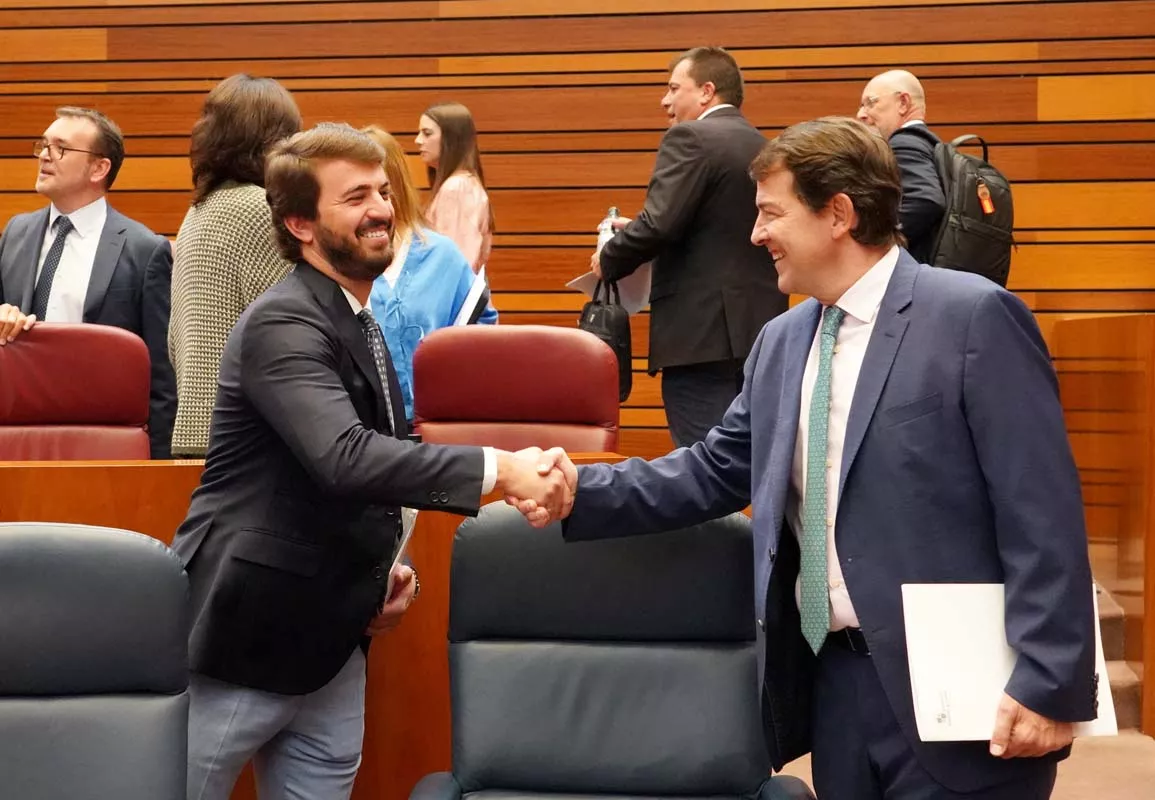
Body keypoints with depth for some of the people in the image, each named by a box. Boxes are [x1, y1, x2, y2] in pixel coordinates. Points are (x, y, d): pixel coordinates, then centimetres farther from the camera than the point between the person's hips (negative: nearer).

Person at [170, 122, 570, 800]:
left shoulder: (363, 327, 12)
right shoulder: (282, 324, -17)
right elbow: (344, 458, -32)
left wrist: (385, 569, 7)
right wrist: (498, 468, -35)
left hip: (331, 643, 8)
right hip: (245, 637, -8)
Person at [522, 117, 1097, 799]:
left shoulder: (974, 317, -10)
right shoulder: (780, 343, 12)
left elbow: (1042, 515, -14)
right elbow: (715, 473, 13)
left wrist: (1046, 683, -17)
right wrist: (582, 489, 0)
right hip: (833, 676, 7)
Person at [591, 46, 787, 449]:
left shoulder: (691, 139, -9)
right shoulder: (761, 146, 16)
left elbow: (659, 224, -19)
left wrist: (608, 260, -1)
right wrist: (636, 231, 19)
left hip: (704, 333, -9)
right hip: (759, 328, 9)